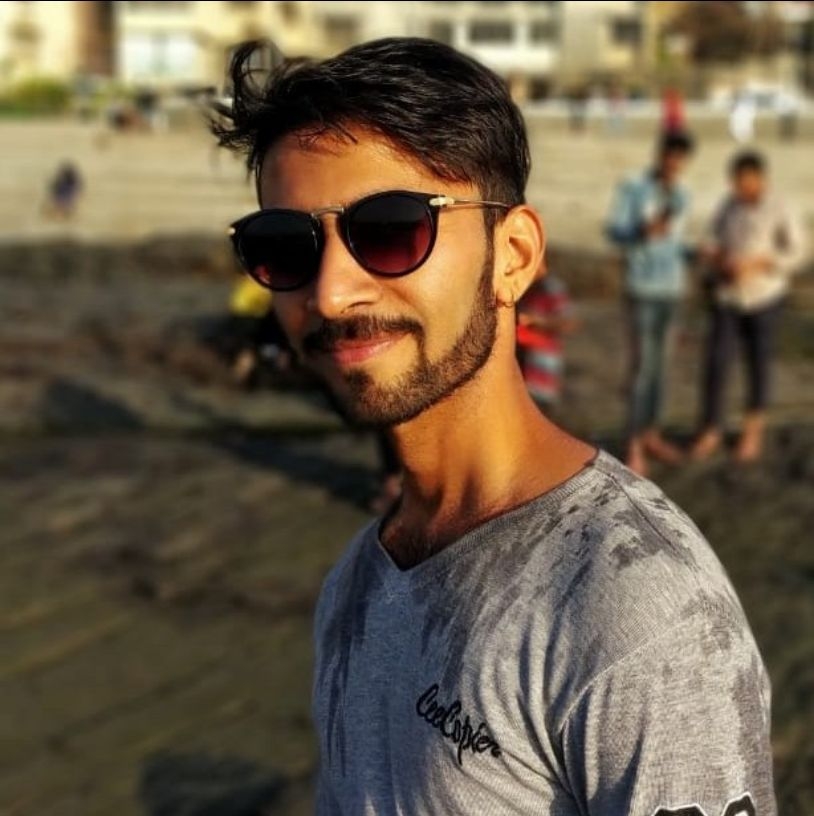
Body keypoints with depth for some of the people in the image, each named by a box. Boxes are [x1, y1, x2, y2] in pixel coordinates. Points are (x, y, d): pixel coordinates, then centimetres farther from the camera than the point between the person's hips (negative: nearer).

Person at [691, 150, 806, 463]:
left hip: (763, 297, -3)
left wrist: (755, 264, -18)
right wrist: (713, 253, -9)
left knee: (758, 362, 9)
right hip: (726, 297, 3)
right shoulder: (729, 206, 0)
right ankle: (709, 432, 9)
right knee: (716, 362, -2)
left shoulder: (778, 210, -11)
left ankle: (753, 431, 26)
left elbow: (795, 252, -7)